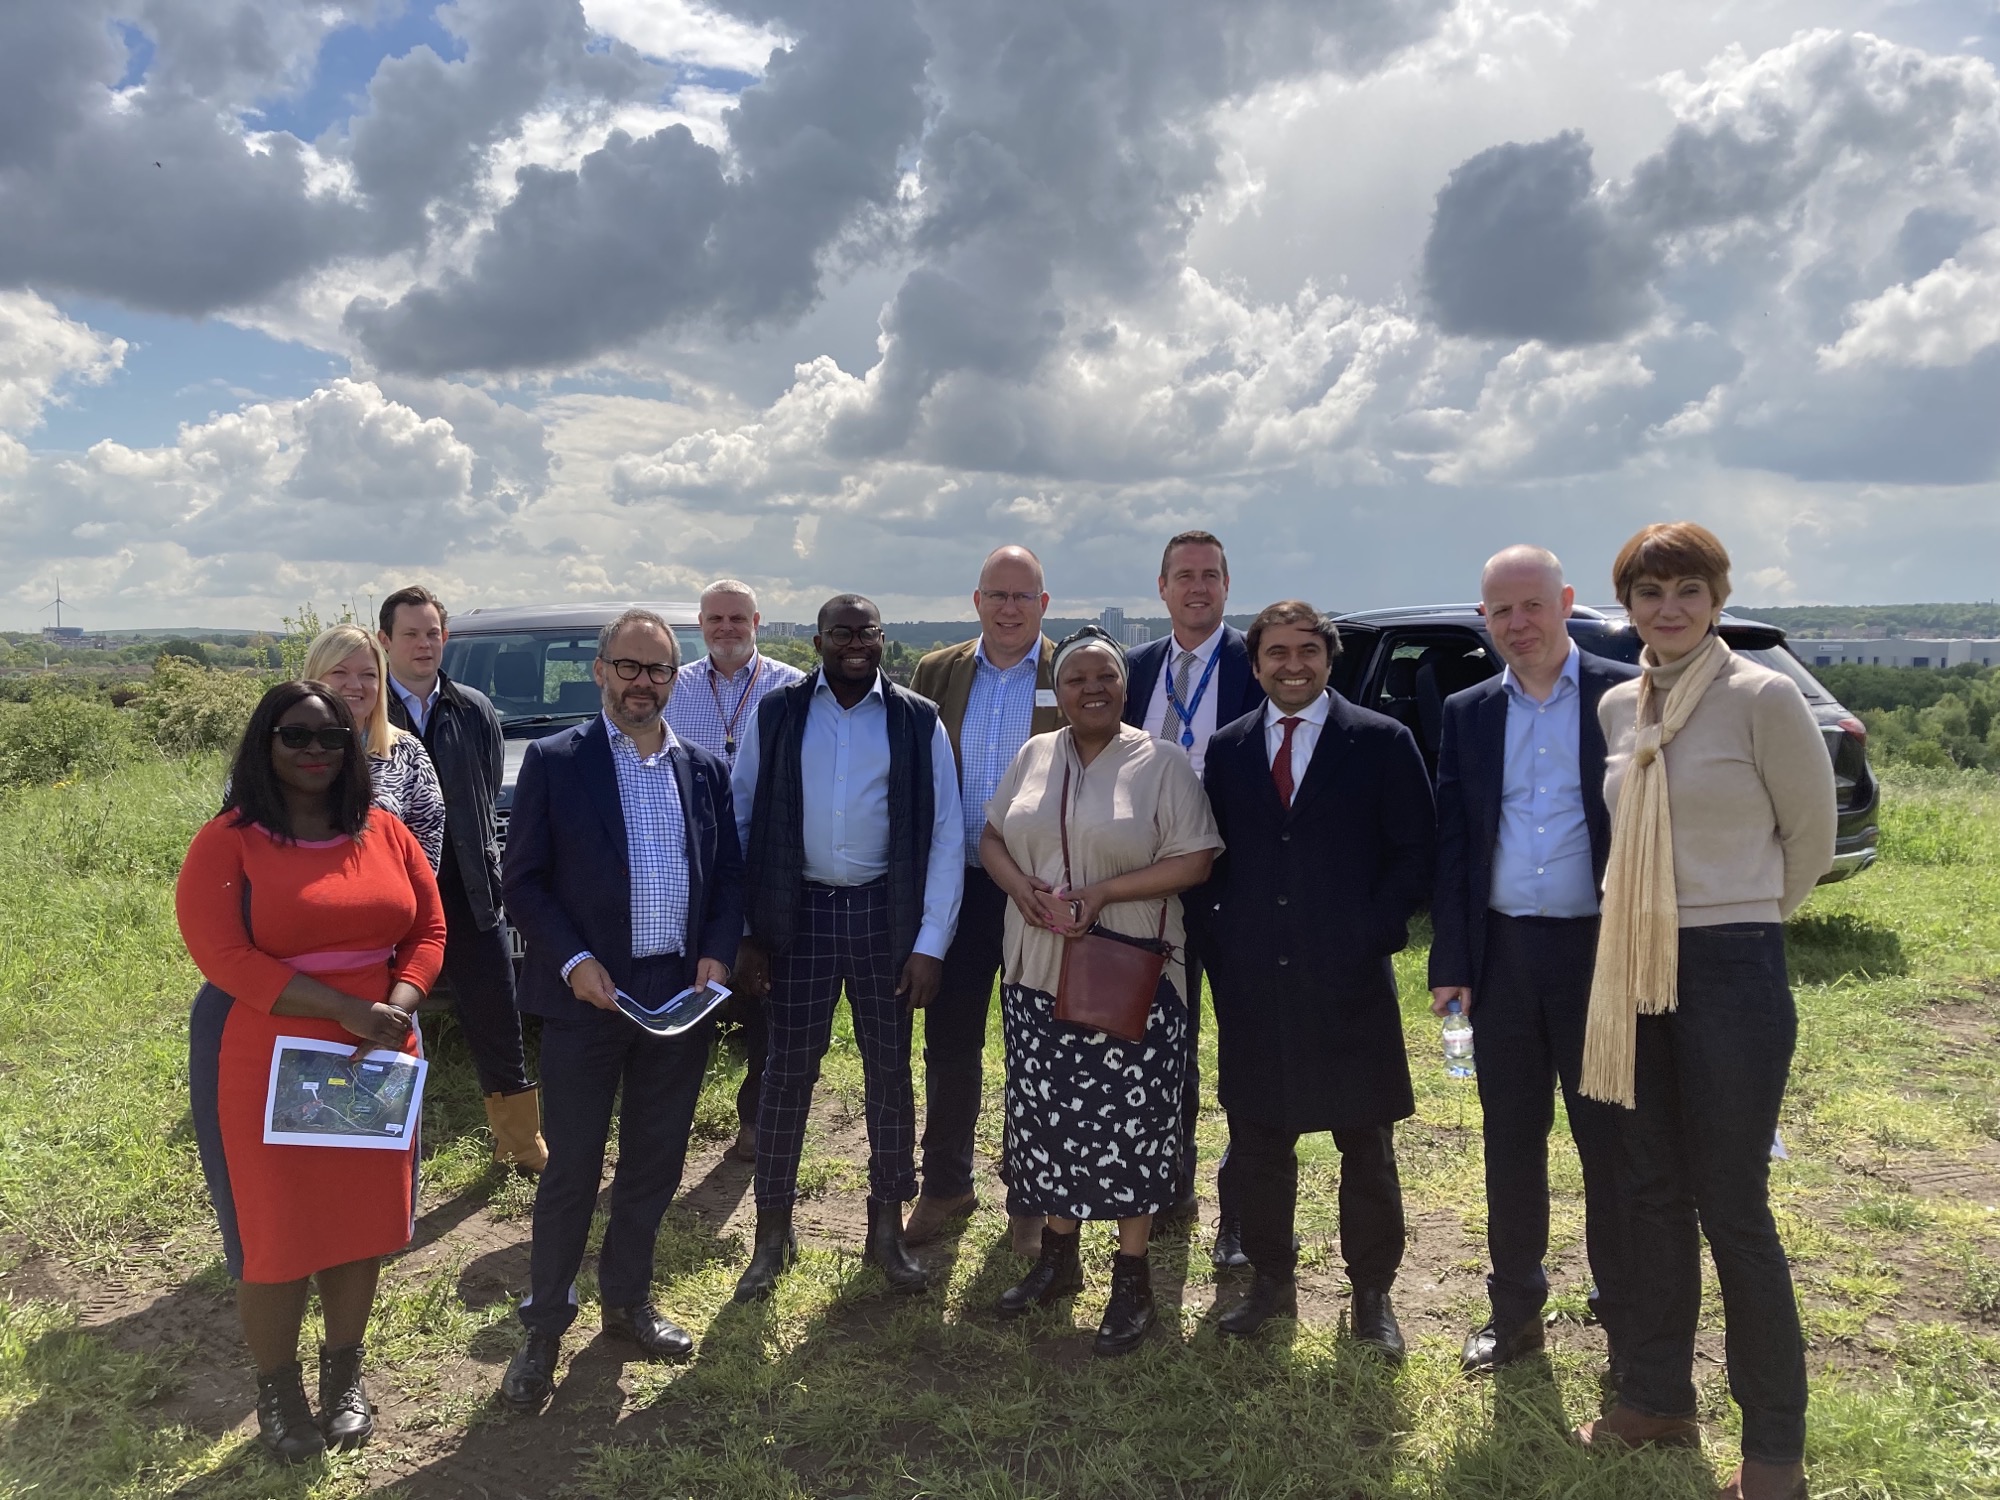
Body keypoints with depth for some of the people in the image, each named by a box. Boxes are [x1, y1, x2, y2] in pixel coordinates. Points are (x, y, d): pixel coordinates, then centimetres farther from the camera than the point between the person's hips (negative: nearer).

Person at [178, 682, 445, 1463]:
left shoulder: (385, 832, 4)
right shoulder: (227, 841, -10)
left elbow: (427, 929, 5)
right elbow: (223, 956, -18)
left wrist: (397, 1008, -14)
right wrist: (348, 1009, -23)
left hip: (373, 1064, 4)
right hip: (265, 1068, -4)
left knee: (361, 1222, 13)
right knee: (275, 1235, 7)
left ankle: (345, 1374, 34)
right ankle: (276, 1390, 28)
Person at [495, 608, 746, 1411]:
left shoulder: (705, 770, 8)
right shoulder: (555, 761, -4)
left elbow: (728, 875, 11)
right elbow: (523, 880, -5)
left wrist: (717, 953, -4)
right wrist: (571, 961, -16)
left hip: (681, 996, 4)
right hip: (588, 994, -4)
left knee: (655, 1164, 15)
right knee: (572, 1170, 5)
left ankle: (627, 1301, 33)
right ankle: (544, 1323, 22)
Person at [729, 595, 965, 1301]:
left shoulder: (918, 721, -1)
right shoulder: (775, 716, 1)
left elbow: (945, 836, -2)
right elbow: (741, 821, 2)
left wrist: (931, 943, -7)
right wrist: (744, 928, -2)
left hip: (884, 912, 0)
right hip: (800, 912, 0)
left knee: (890, 1072, 9)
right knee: (787, 1071, 7)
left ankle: (887, 1229, 25)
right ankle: (772, 1231, 22)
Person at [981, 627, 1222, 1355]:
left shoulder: (1161, 762, -5)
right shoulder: (1034, 757, 9)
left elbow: (1195, 859, -9)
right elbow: (993, 837, 11)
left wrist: (1105, 893, -19)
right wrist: (1021, 885, -10)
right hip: (1038, 974, 4)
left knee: (1128, 1123, 2)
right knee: (1050, 1115, 12)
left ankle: (1132, 1278, 19)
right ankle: (1059, 1256, 31)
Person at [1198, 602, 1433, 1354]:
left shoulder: (1382, 742, -1)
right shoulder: (1226, 748, 9)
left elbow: (1416, 853, -1)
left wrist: (1372, 932, -10)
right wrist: (1224, 937, 0)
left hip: (1348, 980, -2)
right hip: (1251, 979, 3)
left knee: (1366, 1147, 9)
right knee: (1257, 1142, 12)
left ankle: (1372, 1293, 26)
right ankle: (1270, 1279, 30)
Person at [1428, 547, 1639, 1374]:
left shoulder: (1625, 696, -2)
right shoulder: (1467, 713, 8)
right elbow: (1450, 843, 7)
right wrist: (1450, 962, 1)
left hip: (1600, 951, -3)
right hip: (1502, 955, 3)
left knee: (1611, 1143, 8)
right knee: (1511, 1143, 13)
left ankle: (1626, 1313, 25)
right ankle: (1515, 1309, 28)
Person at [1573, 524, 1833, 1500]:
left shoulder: (1763, 699, -11)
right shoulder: (1618, 708, 7)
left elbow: (1810, 840, 0)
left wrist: (1738, 923, 11)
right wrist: (1643, 921, 15)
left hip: (1732, 975, -6)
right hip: (1634, 973, 6)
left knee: (1733, 1210, 2)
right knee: (1651, 1194, 15)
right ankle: (1657, 1398, 31)